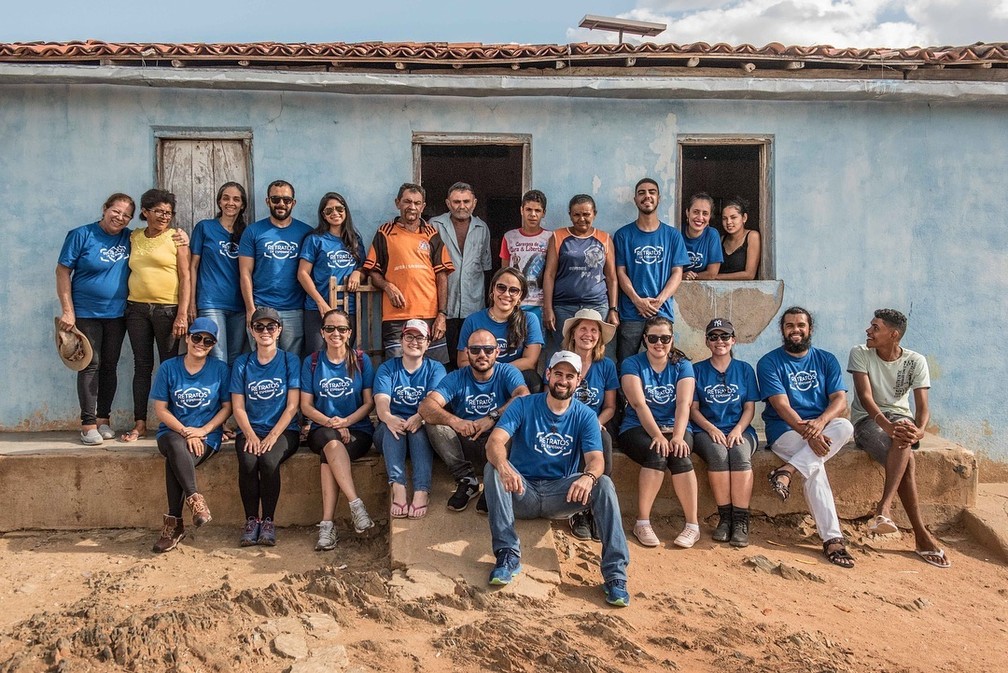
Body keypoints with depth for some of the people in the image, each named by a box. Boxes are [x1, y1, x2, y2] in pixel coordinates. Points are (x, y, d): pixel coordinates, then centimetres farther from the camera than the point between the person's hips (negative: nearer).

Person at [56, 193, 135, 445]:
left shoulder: (130, 239, 4)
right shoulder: (81, 235, -6)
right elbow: (63, 272, -6)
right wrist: (67, 310, -11)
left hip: (116, 314, 4)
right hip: (86, 313, -3)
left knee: (109, 366, 8)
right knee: (90, 365, -4)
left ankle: (104, 418, 18)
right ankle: (88, 424, 0)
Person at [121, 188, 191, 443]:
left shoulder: (176, 237, -1)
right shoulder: (134, 238, 11)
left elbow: (185, 277, -5)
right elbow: (130, 271, 17)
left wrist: (182, 314, -12)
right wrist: (127, 306, 7)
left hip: (168, 309, -3)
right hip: (137, 309, 3)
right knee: (142, 366, 6)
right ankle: (139, 424, 11)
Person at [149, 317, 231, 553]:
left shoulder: (220, 369, 5)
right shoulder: (169, 367, 4)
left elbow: (227, 407, 4)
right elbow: (160, 409, 1)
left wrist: (202, 431, -10)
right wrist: (185, 431, -13)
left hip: (207, 435, -1)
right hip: (172, 431, 1)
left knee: (174, 462, -31)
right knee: (176, 447, -36)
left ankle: (174, 523, -23)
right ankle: (195, 498, -30)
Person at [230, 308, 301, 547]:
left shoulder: (290, 361, 4)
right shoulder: (242, 364, 11)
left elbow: (292, 406, -2)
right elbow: (238, 407, 5)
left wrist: (272, 436, -14)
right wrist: (251, 436, -11)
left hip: (283, 431, -2)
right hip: (250, 431, 2)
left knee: (269, 461, -32)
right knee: (248, 462, -29)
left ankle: (268, 521, -17)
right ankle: (251, 520, -13)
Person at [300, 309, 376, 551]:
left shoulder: (361, 360, 6)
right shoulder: (312, 362, 8)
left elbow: (369, 402, 3)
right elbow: (306, 406, 4)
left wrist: (346, 421, -15)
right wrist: (331, 422, -12)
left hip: (358, 430, -1)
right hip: (322, 429, 1)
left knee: (329, 455, -33)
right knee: (332, 442, -37)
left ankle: (327, 525, -37)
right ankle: (356, 504, -43)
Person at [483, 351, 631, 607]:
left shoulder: (585, 416, 1)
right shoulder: (523, 406, -4)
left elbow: (595, 459, -13)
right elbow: (494, 441, -19)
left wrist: (588, 477, -40)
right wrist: (504, 466, -44)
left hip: (561, 495, 1)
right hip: (523, 492, 0)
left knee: (604, 484, -26)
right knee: (492, 468, -29)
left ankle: (615, 573, -29)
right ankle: (508, 555, -30)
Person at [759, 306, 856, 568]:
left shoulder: (826, 360, 11)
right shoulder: (769, 363, 0)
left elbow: (840, 400, -2)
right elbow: (781, 405, -12)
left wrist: (820, 422, -24)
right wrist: (808, 432, -28)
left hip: (823, 427, 4)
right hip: (785, 430, -4)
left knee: (845, 426, -31)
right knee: (815, 465, -33)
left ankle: (788, 470, -33)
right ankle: (832, 539, -32)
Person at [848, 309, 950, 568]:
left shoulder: (915, 361, -3)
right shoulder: (859, 354, -7)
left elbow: (922, 405, -10)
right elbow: (865, 397, -18)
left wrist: (919, 430, -34)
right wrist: (888, 426, -35)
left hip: (899, 416, 2)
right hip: (867, 419, -2)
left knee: (903, 440, -37)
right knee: (906, 459, -30)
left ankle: (884, 507, -38)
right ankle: (921, 535, -31)